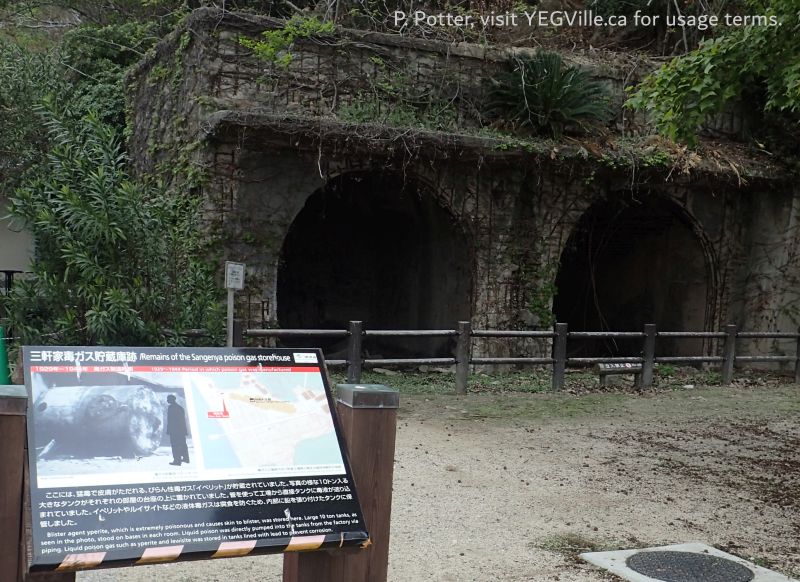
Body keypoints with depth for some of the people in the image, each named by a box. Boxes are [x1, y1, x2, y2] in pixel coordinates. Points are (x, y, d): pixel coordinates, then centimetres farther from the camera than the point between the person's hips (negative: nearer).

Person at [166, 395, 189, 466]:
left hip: (174, 430, -8)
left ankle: (177, 461, -9)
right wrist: (184, 430, 17)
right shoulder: (180, 407, 14)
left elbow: (169, 420, -14)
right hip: (182, 430, 8)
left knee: (175, 445, -6)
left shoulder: (170, 407, -9)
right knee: (183, 444, 17)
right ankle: (186, 458, 24)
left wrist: (168, 430, -13)